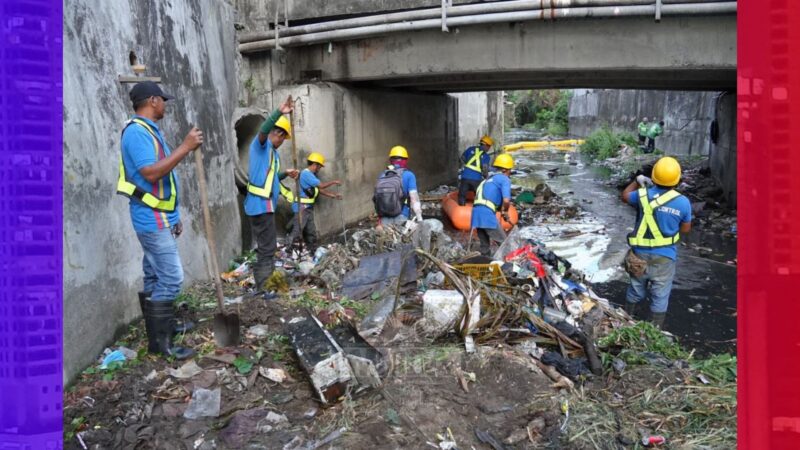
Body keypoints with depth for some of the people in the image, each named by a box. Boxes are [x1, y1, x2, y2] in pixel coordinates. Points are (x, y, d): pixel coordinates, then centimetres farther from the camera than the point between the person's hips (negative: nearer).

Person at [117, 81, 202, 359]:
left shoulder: (149, 131, 17)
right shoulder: (136, 131, -16)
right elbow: (150, 173, -28)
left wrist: (173, 217, 22)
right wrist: (186, 147, -25)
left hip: (159, 217, 10)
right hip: (152, 219, -10)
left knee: (156, 277, 16)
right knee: (171, 278, -10)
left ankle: (166, 325, 26)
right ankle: (159, 341, -4)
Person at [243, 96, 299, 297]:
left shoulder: (272, 151, 20)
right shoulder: (261, 144, -7)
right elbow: (263, 130, -31)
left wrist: (285, 174, 17)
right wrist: (279, 112, -42)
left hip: (264, 204, 10)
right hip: (261, 204, -10)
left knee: (265, 247, 17)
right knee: (268, 248, -7)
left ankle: (261, 285, 25)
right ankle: (264, 289, -4)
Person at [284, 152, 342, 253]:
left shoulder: (311, 175, 14)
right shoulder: (306, 174, -16)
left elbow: (319, 190, 18)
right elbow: (321, 185, -17)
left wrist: (334, 195, 16)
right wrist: (334, 182, -3)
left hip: (308, 207, 10)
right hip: (301, 207, -10)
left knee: (311, 231, 14)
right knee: (296, 231, -10)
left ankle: (312, 251, 21)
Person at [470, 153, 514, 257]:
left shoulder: (490, 178, 25)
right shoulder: (505, 179, -1)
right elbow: (506, 200, -14)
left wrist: (501, 210, 16)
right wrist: (505, 212, 5)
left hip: (476, 212, 8)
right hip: (487, 214, -8)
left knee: (485, 245, 18)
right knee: (504, 243, 1)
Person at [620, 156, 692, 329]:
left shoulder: (643, 195, -11)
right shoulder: (683, 202, -14)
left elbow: (625, 196, 12)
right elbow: (685, 229, 0)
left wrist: (637, 182, 24)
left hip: (640, 254, 3)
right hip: (664, 258, -2)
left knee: (636, 291, 22)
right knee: (660, 297, 11)